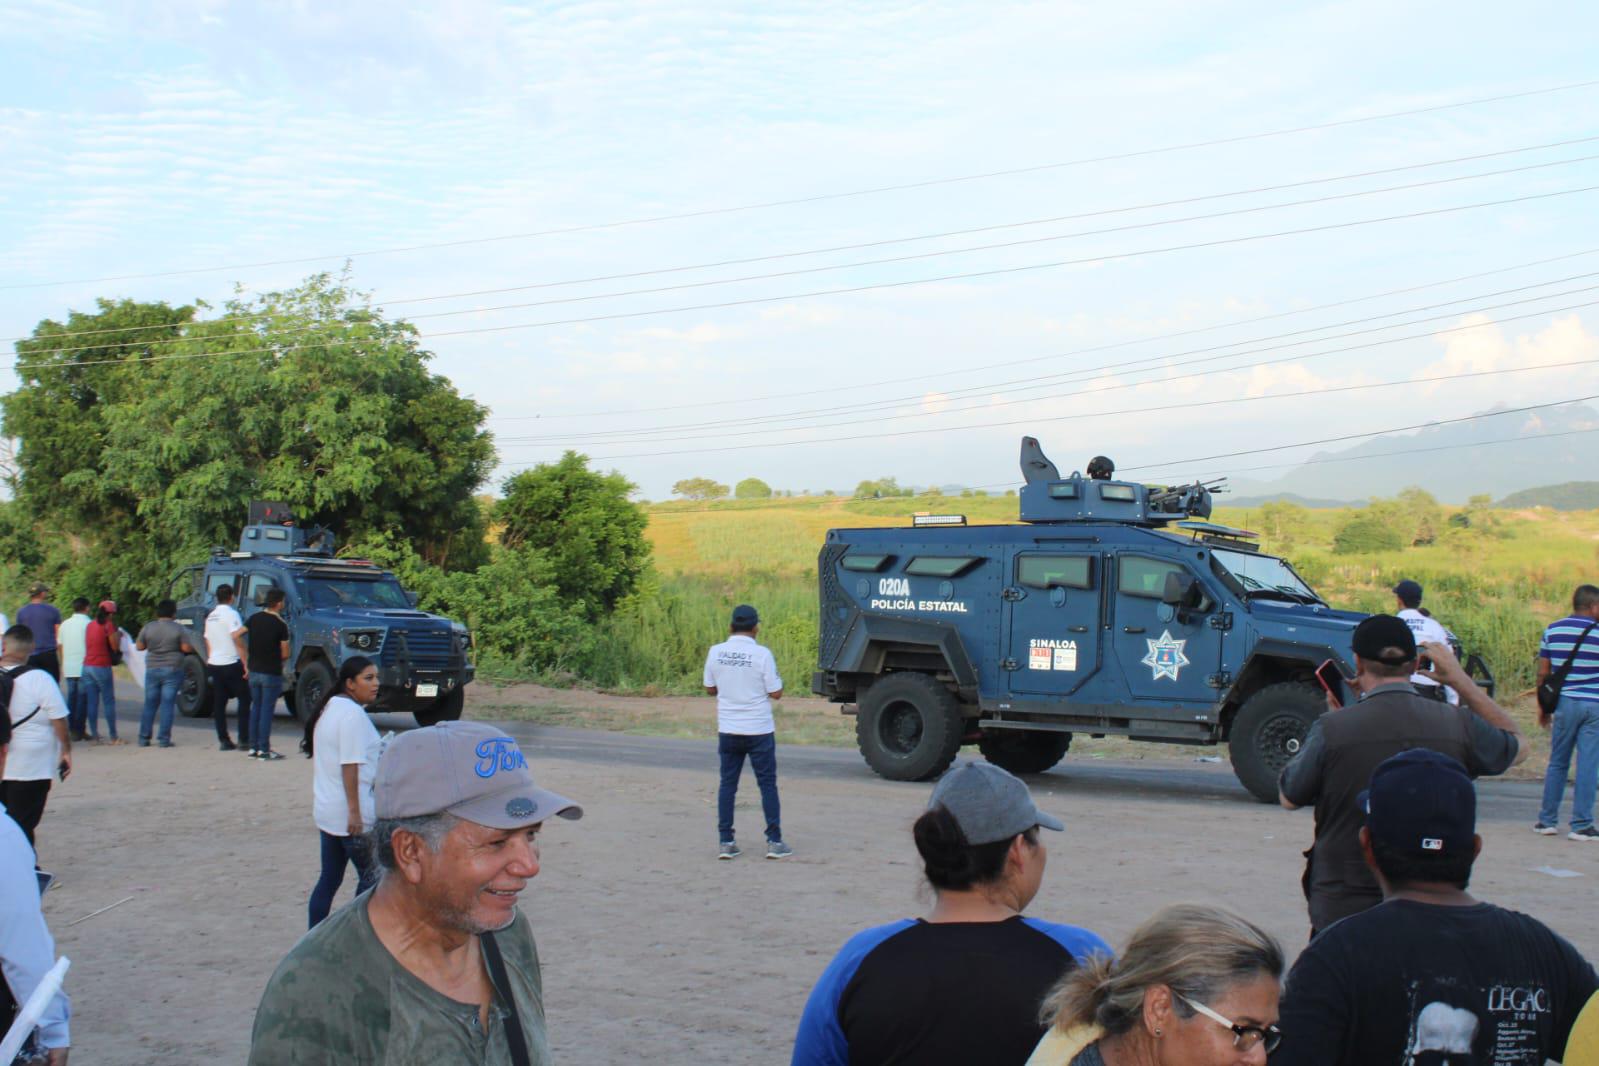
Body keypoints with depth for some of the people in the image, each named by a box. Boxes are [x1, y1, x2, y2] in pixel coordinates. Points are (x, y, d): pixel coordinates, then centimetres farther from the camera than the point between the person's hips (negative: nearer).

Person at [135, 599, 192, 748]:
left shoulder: (148, 627, 1)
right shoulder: (178, 629, -7)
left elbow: (139, 646, 5)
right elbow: (186, 648, -9)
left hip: (152, 670, 3)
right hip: (172, 669, -3)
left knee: (150, 705, 10)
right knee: (167, 705, 0)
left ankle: (143, 738, 10)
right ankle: (164, 739, -4)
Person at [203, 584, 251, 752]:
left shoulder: (210, 616, 13)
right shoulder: (231, 614, -10)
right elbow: (237, 639, -18)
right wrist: (245, 664, -18)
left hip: (214, 664, 7)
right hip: (231, 664, -7)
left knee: (219, 704, 8)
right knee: (244, 700, 1)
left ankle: (223, 740, 6)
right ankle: (244, 739, -4)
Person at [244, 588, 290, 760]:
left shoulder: (254, 618, 3)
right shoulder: (280, 624, -12)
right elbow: (285, 654, -11)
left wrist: (246, 661, 4)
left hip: (254, 670, 5)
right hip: (271, 673, -5)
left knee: (255, 708, 14)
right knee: (267, 710, -1)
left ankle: (253, 747, 16)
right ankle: (264, 749, -1)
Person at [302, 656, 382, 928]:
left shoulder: (328, 709, 14)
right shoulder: (353, 714, -17)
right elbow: (350, 766, -22)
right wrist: (355, 812, -22)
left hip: (326, 811, 9)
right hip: (349, 814, -9)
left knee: (329, 879, 12)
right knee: (370, 876, 2)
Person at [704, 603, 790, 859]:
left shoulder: (716, 652, -2)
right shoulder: (762, 655, -12)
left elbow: (710, 688, 8)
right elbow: (776, 693, -8)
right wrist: (777, 678, 10)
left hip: (728, 730, 3)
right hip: (759, 730, -3)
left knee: (727, 785, 10)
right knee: (767, 785, 7)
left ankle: (726, 842, 7)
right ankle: (774, 842, 6)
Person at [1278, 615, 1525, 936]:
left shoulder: (1331, 729, -14)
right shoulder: (1458, 725, -6)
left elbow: (1289, 798, 3)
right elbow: (1517, 746, 16)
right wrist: (1461, 680, 18)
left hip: (1341, 910, -2)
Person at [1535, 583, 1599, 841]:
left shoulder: (1553, 630, 3)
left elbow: (1543, 673, 5)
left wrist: (1542, 706, 13)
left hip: (1565, 703, 3)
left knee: (1558, 763, 12)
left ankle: (1547, 820, 15)